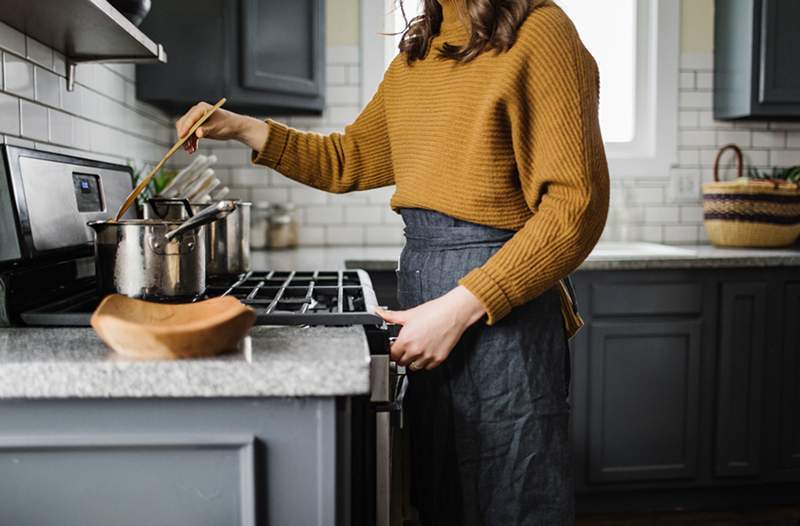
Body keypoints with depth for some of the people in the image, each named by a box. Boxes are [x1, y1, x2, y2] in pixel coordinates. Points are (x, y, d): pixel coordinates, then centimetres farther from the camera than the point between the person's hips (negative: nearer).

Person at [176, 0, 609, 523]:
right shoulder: (416, 54, 15)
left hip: (498, 314, -7)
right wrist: (244, 129, 14)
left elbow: (577, 205, -16)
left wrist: (459, 308, -19)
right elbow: (350, 159, 25)